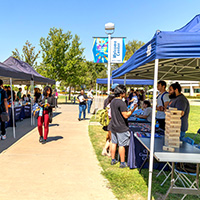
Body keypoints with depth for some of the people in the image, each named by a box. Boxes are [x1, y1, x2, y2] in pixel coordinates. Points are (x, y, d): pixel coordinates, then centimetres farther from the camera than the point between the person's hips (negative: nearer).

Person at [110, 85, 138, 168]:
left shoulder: (112, 102, 7)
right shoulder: (121, 103, -20)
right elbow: (126, 115, -21)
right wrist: (134, 108, -14)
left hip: (113, 126, 8)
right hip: (121, 128, -8)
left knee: (114, 143, 15)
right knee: (122, 145, 2)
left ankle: (113, 160, 26)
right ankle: (122, 163, 12)